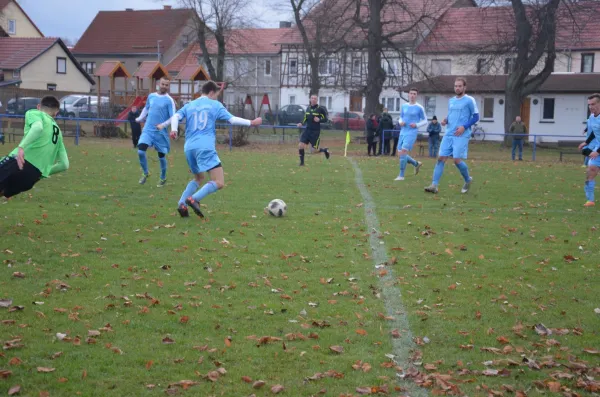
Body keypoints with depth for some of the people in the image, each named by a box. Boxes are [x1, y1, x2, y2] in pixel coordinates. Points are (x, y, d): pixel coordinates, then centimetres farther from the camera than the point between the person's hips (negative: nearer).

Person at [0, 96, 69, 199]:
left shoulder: (34, 113, 14)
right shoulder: (57, 131, 30)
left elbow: (38, 127, -13)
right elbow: (64, 164, 25)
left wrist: (22, 146, -24)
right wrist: (46, 170, 39)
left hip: (20, 162, -6)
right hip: (35, 175, 6)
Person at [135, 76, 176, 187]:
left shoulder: (169, 100, -7)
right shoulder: (151, 96, 7)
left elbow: (173, 117, -14)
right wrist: (140, 118, 20)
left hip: (161, 132, -3)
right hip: (148, 130, 3)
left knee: (161, 156, 7)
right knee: (140, 151, -14)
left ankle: (163, 178, 29)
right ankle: (145, 173, 10)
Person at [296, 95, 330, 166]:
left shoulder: (320, 109, -8)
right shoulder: (308, 109, 8)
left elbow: (325, 119, -5)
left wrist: (319, 120, -24)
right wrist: (301, 123, 0)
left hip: (315, 131, -5)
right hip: (307, 130, 5)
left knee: (315, 149, -3)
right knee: (300, 145, -9)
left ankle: (325, 150, 30)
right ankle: (302, 162, 6)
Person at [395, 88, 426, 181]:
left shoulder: (419, 108, -3)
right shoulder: (404, 106, 10)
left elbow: (425, 121, 4)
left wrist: (416, 125, -13)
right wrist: (401, 122, -2)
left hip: (412, 133, -6)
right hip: (403, 132, 6)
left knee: (403, 151, -20)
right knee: (400, 154, 6)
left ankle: (401, 175, -13)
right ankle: (417, 164, 32)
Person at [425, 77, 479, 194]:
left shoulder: (469, 100, -4)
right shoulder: (451, 101, 15)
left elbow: (476, 117, -3)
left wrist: (464, 127, -14)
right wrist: (446, 120, 4)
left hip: (461, 135, -6)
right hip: (448, 134, 6)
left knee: (457, 159, -11)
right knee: (441, 158, -4)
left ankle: (468, 180, 16)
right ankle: (434, 185, -7)